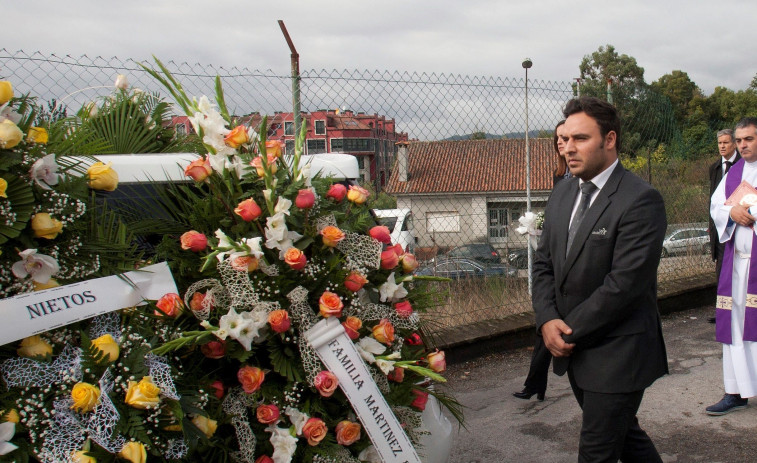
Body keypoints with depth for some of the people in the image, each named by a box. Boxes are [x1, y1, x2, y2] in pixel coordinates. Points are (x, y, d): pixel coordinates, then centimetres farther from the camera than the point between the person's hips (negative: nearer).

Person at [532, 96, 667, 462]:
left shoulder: (641, 200, -18)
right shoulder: (563, 193, 6)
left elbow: (623, 284, -22)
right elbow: (544, 263, 7)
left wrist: (570, 331, -15)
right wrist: (547, 321, -9)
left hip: (617, 355, -7)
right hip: (574, 350, 7)